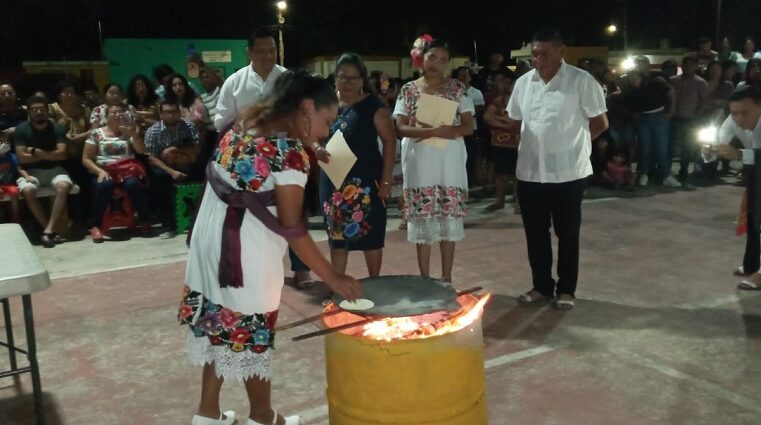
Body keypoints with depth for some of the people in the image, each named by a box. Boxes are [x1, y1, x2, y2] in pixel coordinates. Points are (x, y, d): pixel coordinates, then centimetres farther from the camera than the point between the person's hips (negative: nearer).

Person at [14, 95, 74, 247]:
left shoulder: (57, 128, 1)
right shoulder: (21, 129, -1)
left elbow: (62, 154, -9)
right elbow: (22, 157, -9)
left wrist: (36, 152, -11)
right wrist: (49, 155, -7)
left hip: (54, 169, 0)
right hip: (32, 171, 0)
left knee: (64, 186, -33)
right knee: (27, 191, -33)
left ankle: (48, 230, -31)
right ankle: (51, 230, -22)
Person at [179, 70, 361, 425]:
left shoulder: (248, 120, 9)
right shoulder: (289, 149, -16)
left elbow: (219, 173, 9)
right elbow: (291, 227, -18)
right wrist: (333, 278, -13)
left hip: (211, 233, 8)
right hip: (244, 246, -8)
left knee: (221, 321, 17)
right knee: (251, 329, 8)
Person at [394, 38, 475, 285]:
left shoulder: (458, 89, 4)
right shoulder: (409, 90, 4)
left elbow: (468, 127, 1)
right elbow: (400, 128, -3)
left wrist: (446, 131, -17)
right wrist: (433, 131, -17)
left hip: (450, 164, 0)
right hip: (419, 164, 0)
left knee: (449, 220, 4)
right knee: (422, 222, 3)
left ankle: (446, 277, 15)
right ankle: (424, 278, 13)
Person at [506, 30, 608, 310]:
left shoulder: (581, 81, -8)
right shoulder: (523, 82, 6)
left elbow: (600, 123, -1)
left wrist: (572, 143, 4)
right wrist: (535, 142, 5)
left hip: (567, 172, -4)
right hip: (529, 171, 4)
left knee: (567, 234, 7)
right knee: (535, 233, 11)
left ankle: (566, 289, 20)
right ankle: (541, 286, 26)